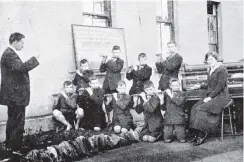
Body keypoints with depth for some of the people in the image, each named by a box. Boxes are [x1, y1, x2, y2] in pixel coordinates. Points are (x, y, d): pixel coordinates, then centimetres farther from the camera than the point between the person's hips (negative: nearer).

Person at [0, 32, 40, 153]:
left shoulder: (12, 53, 16)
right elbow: (21, 67, -27)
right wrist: (34, 58, -19)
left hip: (14, 94, 11)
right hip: (15, 94, -11)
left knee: (13, 121, 20)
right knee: (17, 122, -5)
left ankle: (10, 145, 32)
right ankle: (15, 149, 3)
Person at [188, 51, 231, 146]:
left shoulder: (222, 70, -10)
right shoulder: (211, 70, 18)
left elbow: (220, 86, -17)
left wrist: (210, 97, -19)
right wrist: (200, 86, 13)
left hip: (220, 97, -8)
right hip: (211, 96, 8)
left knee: (201, 109, -26)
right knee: (194, 108, -13)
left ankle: (202, 135, -20)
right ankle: (197, 134, -14)